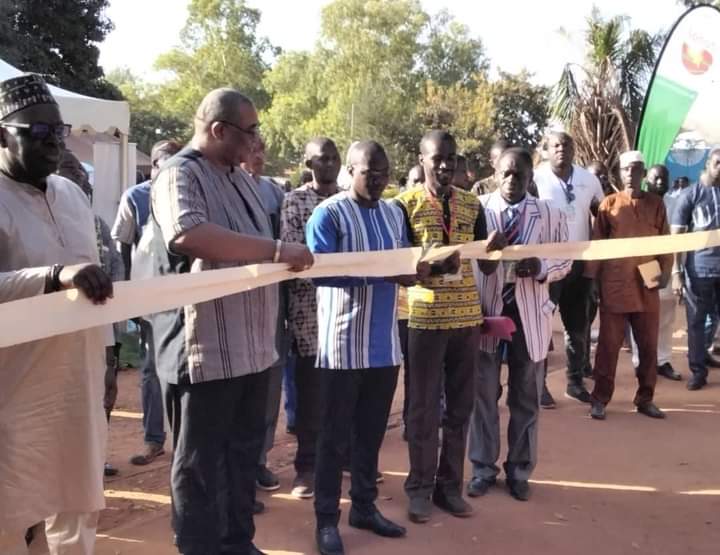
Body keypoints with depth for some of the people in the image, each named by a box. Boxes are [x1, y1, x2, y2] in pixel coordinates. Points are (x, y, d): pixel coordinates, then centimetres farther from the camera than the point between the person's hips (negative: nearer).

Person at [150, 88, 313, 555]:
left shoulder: (240, 177, 15)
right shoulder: (180, 174, -13)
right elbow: (188, 234, -33)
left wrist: (289, 257, 10)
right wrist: (276, 250, -30)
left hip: (251, 345, 9)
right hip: (207, 347, -9)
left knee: (245, 451, 19)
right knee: (200, 461, 6)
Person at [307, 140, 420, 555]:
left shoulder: (395, 214, 11)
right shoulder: (329, 213, -9)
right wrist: (380, 273, -27)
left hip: (385, 343, 6)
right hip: (343, 343, -6)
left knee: (372, 432, 15)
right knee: (336, 435, 4)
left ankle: (365, 506, 29)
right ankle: (327, 519, 16)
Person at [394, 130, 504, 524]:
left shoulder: (472, 205, 8)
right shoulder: (405, 204, -4)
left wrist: (493, 249, -14)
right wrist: (427, 267, -26)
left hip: (467, 316, 4)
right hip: (425, 317, -4)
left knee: (460, 406, 10)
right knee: (423, 407, 4)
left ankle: (450, 485, 23)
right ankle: (420, 488, 18)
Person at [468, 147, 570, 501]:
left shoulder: (550, 215, 1)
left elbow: (565, 262, 4)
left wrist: (540, 268, -19)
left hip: (530, 315, 1)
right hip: (485, 311, -1)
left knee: (526, 398, 12)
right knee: (483, 395, 9)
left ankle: (519, 472, 27)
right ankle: (483, 469, 24)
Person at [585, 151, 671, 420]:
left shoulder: (656, 204, 7)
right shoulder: (609, 203, 2)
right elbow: (597, 243, 3)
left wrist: (665, 273, -2)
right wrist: (592, 278, 0)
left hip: (647, 286, 2)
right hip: (614, 285, -2)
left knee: (649, 345, 8)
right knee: (609, 344, 3)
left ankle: (645, 399, 21)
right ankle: (600, 399, 11)